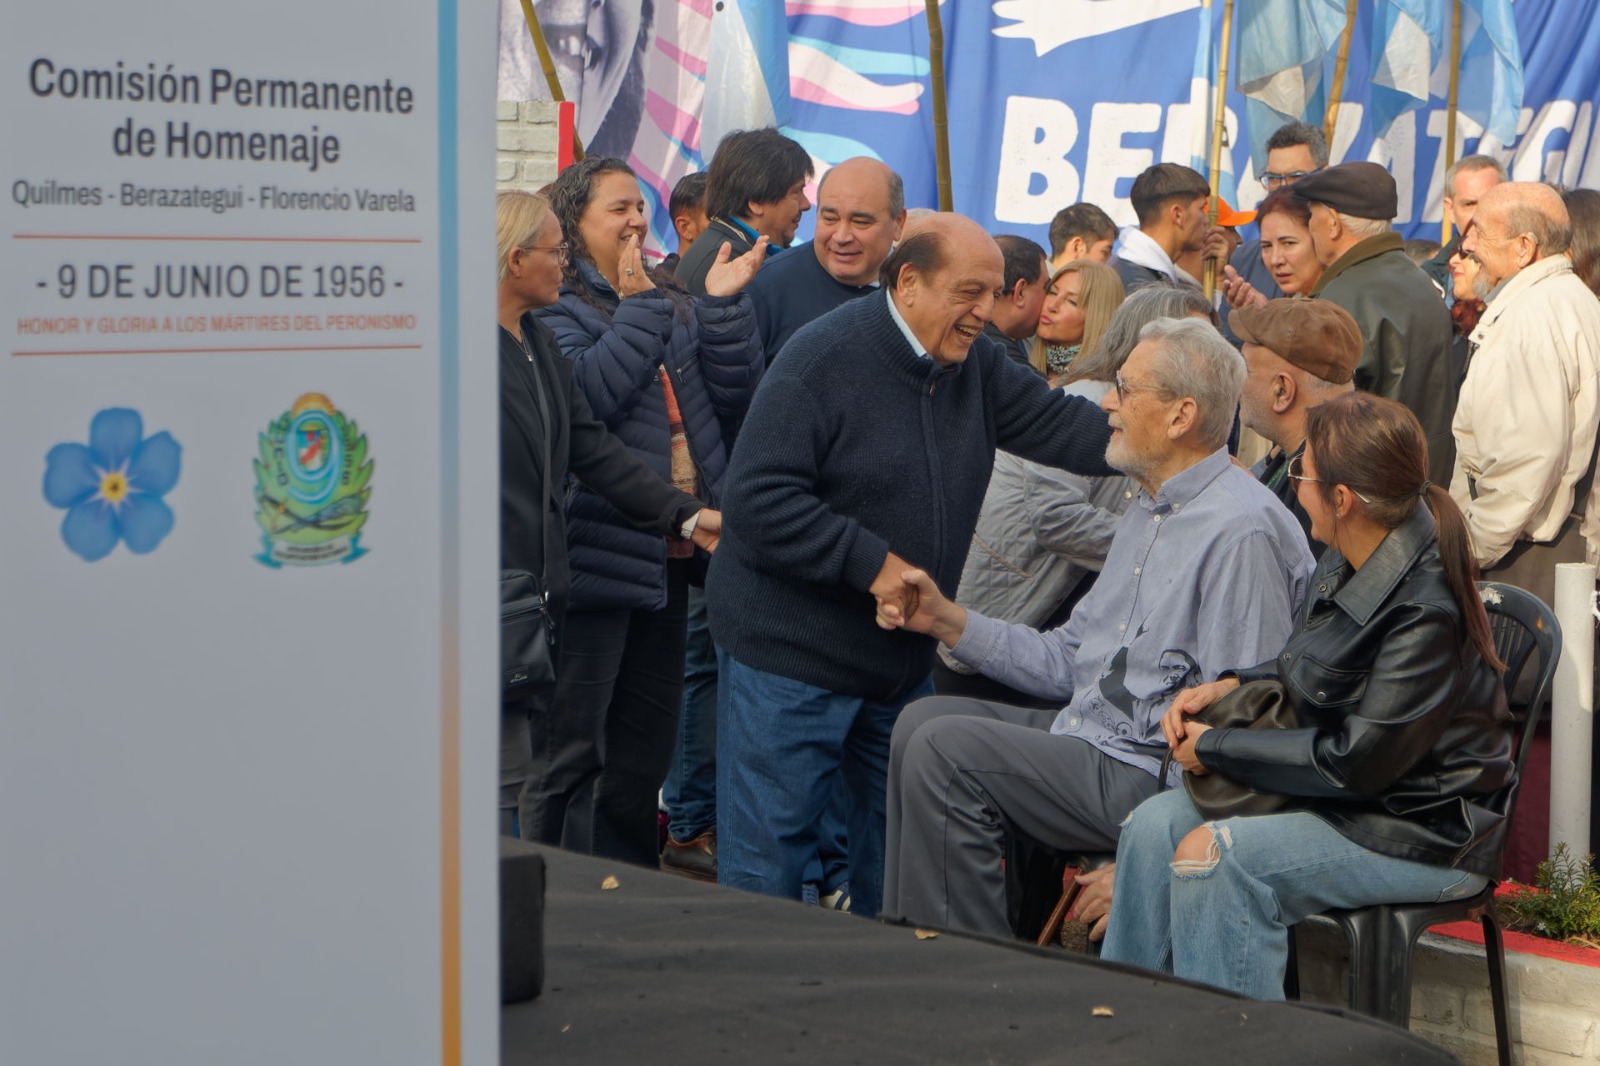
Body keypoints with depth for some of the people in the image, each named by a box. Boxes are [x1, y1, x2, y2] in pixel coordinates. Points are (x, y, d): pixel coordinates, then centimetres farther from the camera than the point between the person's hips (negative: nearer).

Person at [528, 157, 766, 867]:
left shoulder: (671, 303, 16)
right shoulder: (554, 305, -6)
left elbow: (733, 401, 9)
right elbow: (588, 393, -22)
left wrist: (723, 305, -2)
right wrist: (639, 307, -16)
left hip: (669, 552, 8)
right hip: (593, 559, -8)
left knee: (647, 743, 15)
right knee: (570, 752, -4)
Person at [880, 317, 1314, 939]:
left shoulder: (1241, 531, -18)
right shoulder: (1147, 512, 15)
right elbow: (1071, 662, 17)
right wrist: (948, 621, 8)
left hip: (1149, 775, -10)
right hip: (1087, 737, 10)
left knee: (945, 749, -18)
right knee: (924, 719, 7)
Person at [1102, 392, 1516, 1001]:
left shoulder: (1426, 613, -25)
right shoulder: (1346, 563, 3)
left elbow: (1356, 761, -23)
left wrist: (1215, 749, -15)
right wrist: (1227, 687, 2)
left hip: (1425, 836, -9)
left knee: (1211, 857, -26)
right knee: (1154, 825, -8)